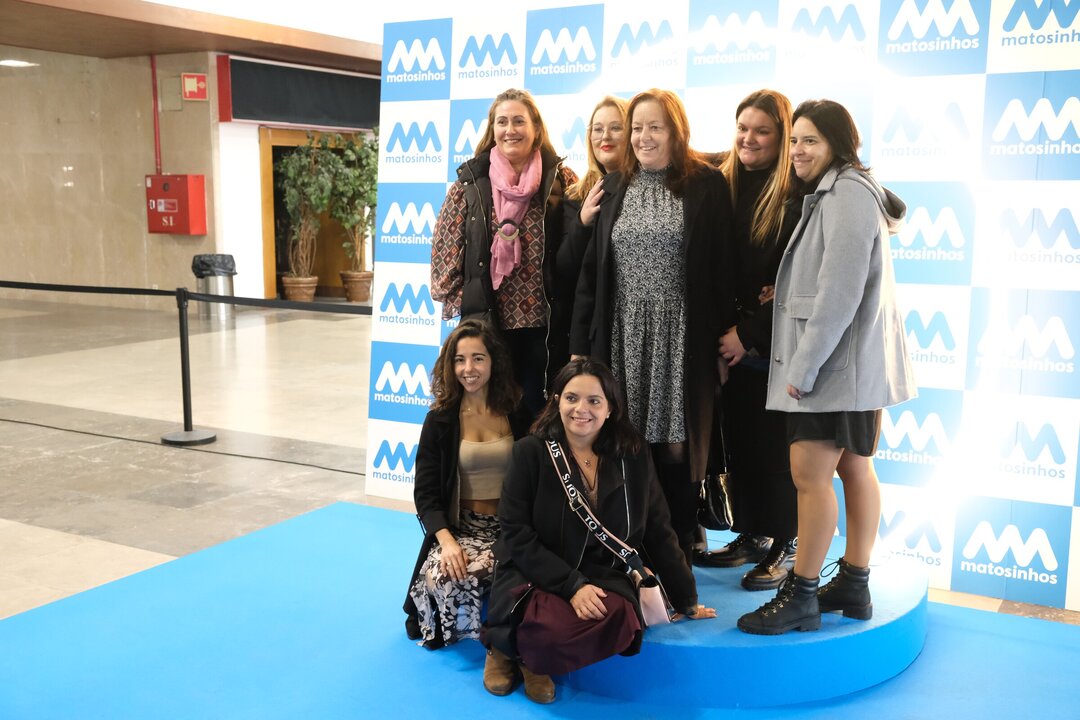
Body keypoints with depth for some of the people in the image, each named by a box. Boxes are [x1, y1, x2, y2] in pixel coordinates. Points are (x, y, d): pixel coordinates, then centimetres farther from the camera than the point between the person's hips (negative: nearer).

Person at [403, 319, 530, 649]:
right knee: (444, 577, -32)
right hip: (460, 527, 0)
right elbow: (425, 492, -1)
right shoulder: (441, 420, 2)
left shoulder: (518, 414, 3)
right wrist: (446, 540, -19)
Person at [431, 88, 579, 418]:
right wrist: (458, 300, 0)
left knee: (539, 409, 6)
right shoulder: (470, 182, 5)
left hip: (545, 323, 0)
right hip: (487, 321, 1)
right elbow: (445, 247, 5)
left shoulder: (562, 180, 3)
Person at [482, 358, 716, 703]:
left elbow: (659, 533, 11)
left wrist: (687, 600, 14)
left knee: (619, 618, -33)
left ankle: (534, 660, -3)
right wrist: (572, 586, -19)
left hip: (604, 579, 2)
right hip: (535, 576, -2)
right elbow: (516, 534, -9)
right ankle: (506, 647, 4)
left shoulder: (633, 455, 3)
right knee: (544, 628, -35)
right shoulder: (531, 452, -4)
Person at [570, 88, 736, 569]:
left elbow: (723, 266, -1)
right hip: (622, 338, 3)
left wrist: (726, 335, -4)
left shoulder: (707, 185, 0)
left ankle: (678, 553, 17)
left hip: (682, 340, -3)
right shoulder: (613, 188, 10)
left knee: (676, 445, 3)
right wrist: (579, 343, 5)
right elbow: (591, 271, 9)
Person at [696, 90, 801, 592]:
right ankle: (750, 535, 27)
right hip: (732, 338, 5)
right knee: (738, 439, 12)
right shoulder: (724, 184, 6)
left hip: (777, 343, -5)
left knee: (774, 446, 3)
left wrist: (751, 334, -12)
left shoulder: (797, 195, -11)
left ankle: (784, 545, 17)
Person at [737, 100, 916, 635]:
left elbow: (839, 293, -21)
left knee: (810, 474, -8)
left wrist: (804, 366, -19)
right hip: (855, 365, 10)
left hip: (836, 359, -10)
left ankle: (801, 596, -1)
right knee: (854, 469, 13)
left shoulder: (847, 193, -14)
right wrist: (802, 362, 12)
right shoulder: (835, 193, 17)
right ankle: (854, 586, 21)